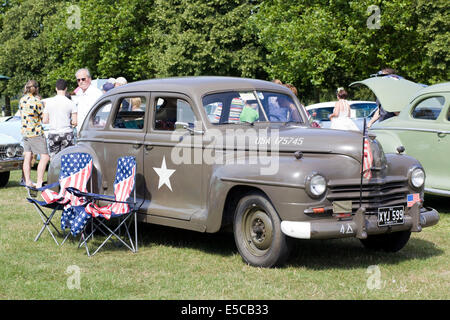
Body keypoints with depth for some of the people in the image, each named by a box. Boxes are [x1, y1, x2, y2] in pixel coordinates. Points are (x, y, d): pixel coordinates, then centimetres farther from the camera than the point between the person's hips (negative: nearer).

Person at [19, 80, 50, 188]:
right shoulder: (36, 101, -14)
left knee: (27, 157, 10)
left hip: (24, 131, 8)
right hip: (36, 132, -8)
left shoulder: (22, 100, 8)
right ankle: (39, 182, -10)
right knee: (45, 157, -4)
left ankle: (28, 181, 13)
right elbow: (43, 117, -7)